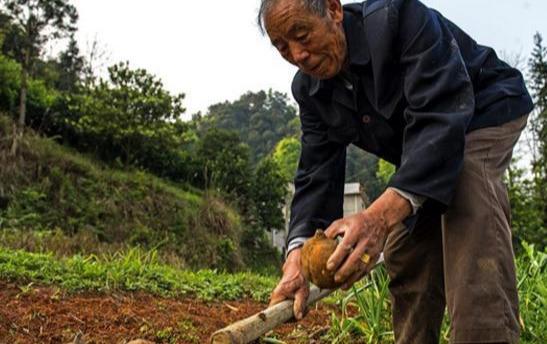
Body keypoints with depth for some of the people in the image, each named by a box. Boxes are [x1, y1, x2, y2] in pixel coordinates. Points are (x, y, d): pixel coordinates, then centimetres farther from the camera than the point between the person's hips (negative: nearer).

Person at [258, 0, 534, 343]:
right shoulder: (309, 89, -10)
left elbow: (440, 116, -42)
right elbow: (316, 174, -14)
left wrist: (381, 215, -55)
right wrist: (298, 255, -33)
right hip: (419, 149, 7)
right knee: (403, 256, 4)